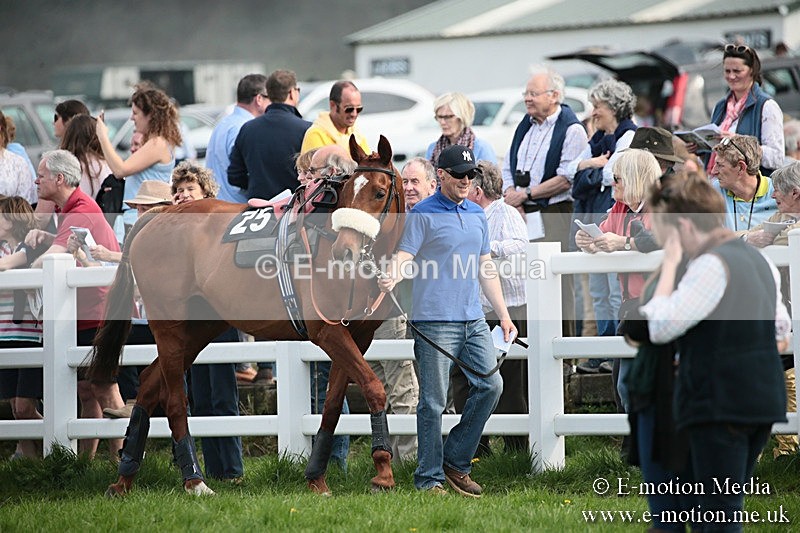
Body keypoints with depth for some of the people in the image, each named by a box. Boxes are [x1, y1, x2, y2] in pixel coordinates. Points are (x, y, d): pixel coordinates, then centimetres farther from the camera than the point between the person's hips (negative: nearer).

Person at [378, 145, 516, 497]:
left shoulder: (477, 215, 17)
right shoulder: (423, 214, -3)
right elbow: (405, 256, -13)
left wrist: (504, 315, 18)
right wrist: (392, 278, -35)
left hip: (474, 321, 6)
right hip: (435, 321, -6)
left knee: (491, 385, 0)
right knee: (433, 401, -4)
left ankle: (456, 462, 12)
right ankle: (429, 479, 2)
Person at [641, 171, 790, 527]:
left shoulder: (711, 265, -15)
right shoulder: (760, 261, 14)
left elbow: (661, 326, -20)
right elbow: (781, 330, 24)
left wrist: (670, 264, -12)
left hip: (719, 405, -9)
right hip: (764, 401, 9)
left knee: (718, 514, -8)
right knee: (729, 507, 16)